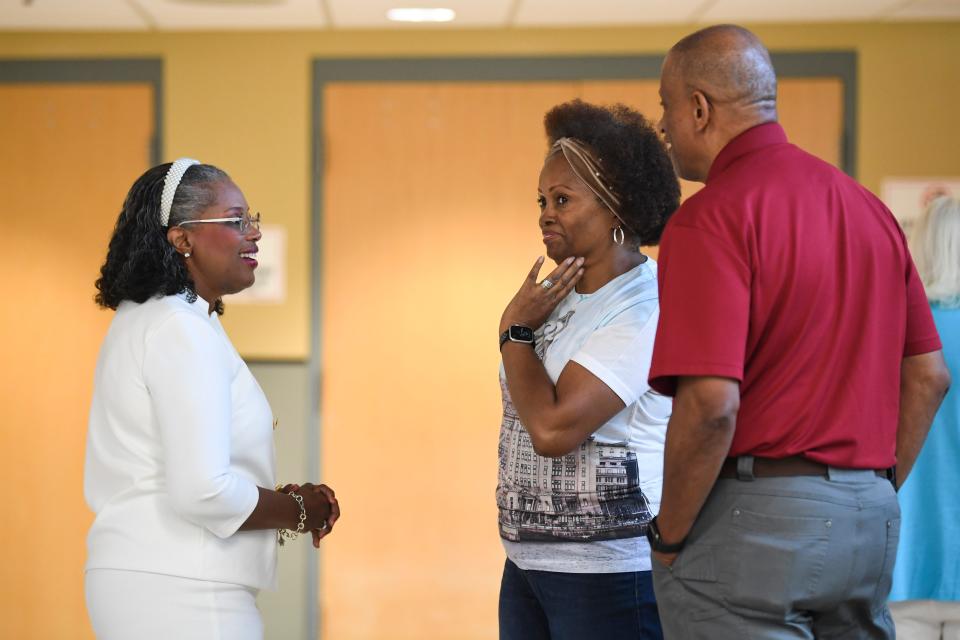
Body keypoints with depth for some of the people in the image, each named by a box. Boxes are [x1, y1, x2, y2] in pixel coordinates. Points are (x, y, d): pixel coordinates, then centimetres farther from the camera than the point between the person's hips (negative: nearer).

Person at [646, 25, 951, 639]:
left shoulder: (709, 218, -13)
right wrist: (871, 497, 18)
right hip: (872, 524, 8)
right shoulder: (868, 206, 12)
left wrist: (669, 538, -10)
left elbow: (710, 405, -22)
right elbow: (929, 376, 14)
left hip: (752, 519, -8)